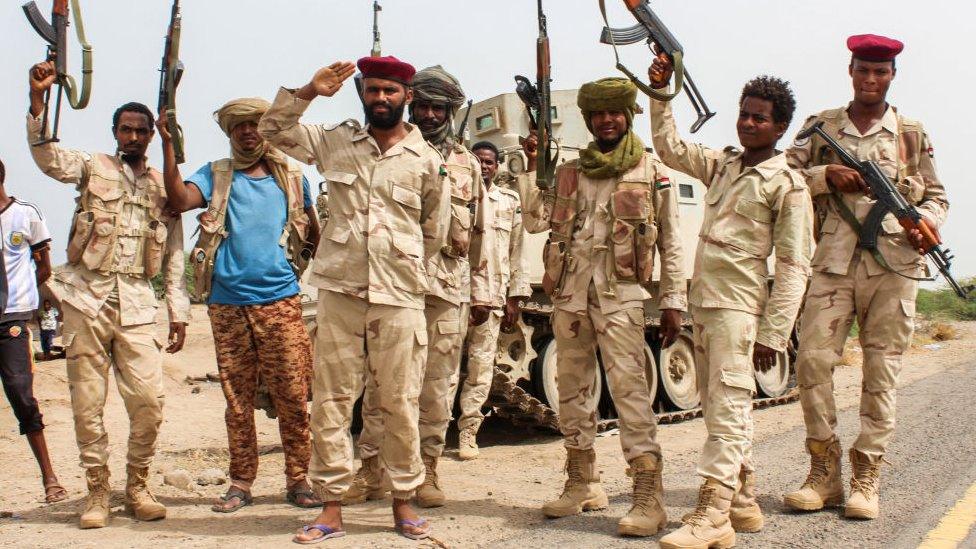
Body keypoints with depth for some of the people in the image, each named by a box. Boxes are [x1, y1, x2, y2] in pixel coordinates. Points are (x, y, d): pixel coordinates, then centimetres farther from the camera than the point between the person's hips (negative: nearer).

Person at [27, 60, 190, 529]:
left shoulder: (163, 188, 13)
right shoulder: (92, 167, 8)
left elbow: (174, 256, 13)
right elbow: (47, 156, -12)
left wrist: (178, 311, 7)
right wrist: (37, 98, -26)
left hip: (136, 303, 1)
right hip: (87, 298, -1)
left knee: (148, 399, -6)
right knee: (87, 402, 2)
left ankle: (137, 487, 12)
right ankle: (97, 491, 14)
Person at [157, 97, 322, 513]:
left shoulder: (291, 177, 13)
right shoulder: (216, 176, 10)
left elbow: (314, 235, 22)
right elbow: (180, 199, -10)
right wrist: (168, 143, -13)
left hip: (281, 301, 0)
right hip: (228, 304, 0)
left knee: (292, 396, -3)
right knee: (237, 399, 5)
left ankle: (298, 479, 6)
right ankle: (241, 483, 13)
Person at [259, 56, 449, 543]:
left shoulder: (427, 160, 4)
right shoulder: (335, 142, 9)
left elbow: (434, 234, 11)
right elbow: (272, 128, 9)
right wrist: (311, 90, -2)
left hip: (399, 297, -1)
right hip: (339, 291, 2)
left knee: (400, 403, 4)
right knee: (331, 399, 3)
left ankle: (403, 502, 18)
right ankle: (331, 507, 12)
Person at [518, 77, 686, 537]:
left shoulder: (654, 174, 4)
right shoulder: (568, 173, 15)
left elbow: (671, 245, 3)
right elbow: (535, 221, 8)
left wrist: (673, 302, -2)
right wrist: (532, 167, 2)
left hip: (620, 296, -5)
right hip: (569, 293, 5)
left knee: (630, 388, -13)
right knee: (572, 388, 10)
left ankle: (648, 496, -12)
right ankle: (582, 483, 23)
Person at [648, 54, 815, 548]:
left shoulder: (787, 186, -6)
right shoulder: (722, 164, 15)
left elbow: (794, 267, -10)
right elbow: (670, 148, 27)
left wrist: (773, 335, -15)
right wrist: (660, 94, 16)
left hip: (739, 307, -8)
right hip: (702, 302, 8)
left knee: (727, 409, -10)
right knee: (720, 409, 13)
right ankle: (743, 502, 23)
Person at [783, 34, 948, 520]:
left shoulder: (912, 134, 13)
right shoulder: (822, 127, 12)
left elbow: (936, 195, 17)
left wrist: (928, 220, -4)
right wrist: (827, 175, -9)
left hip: (892, 265, 0)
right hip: (832, 263, 0)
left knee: (881, 370, -1)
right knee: (812, 358, -10)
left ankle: (866, 478, 8)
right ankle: (824, 471, 3)